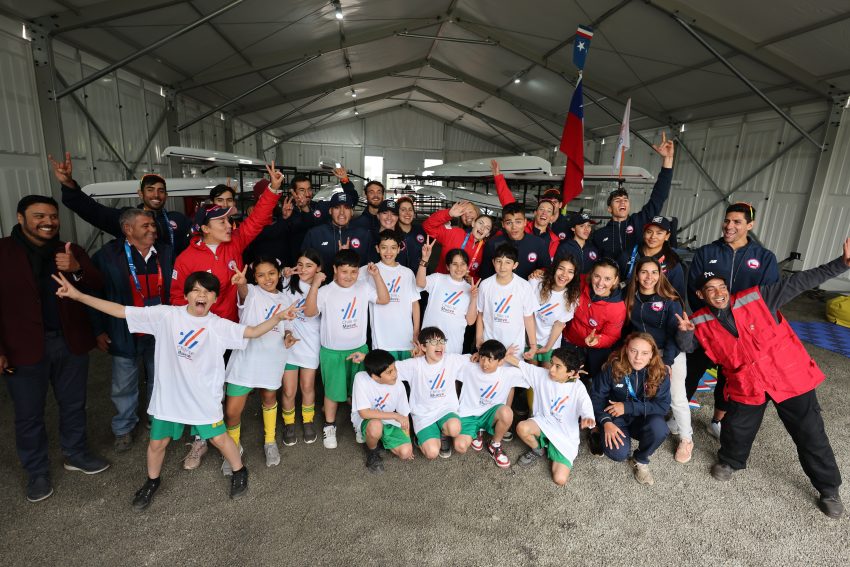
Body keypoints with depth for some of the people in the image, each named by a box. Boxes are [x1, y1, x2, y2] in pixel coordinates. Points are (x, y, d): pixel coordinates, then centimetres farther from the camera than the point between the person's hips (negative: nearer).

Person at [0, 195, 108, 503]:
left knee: (73, 405, 17)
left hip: (70, 342, 3)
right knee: (29, 414, 11)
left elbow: (98, 286, -2)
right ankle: (37, 472, 29)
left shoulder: (71, 252, 5)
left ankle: (76, 455, 36)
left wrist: (77, 269, -23)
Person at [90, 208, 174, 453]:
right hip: (125, 334, -2)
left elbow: (174, 291, 6)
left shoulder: (165, 253, 0)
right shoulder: (108, 255, -9)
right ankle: (124, 428, 36)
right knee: (124, 386, 13)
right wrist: (99, 330, -3)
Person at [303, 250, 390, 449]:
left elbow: (384, 299, -3)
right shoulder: (326, 291, -14)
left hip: (359, 349, 3)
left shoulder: (363, 288, -3)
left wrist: (376, 276, -12)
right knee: (332, 390, 11)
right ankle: (329, 425, 33)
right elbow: (309, 312, -23)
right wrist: (315, 285, -32)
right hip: (332, 351, -3)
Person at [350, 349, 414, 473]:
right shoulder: (361, 379, -27)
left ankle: (382, 439, 14)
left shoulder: (398, 386, -16)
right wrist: (395, 415, -27)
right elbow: (364, 413, -29)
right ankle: (372, 451, -3)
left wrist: (407, 441, -4)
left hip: (388, 422, 3)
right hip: (365, 420, -3)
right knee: (376, 426, -38)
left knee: (405, 452, -17)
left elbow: (404, 415, -3)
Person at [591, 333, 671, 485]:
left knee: (659, 428, -32)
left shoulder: (660, 373, -15)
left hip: (643, 420, 2)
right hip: (617, 418, -2)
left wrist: (628, 407, -23)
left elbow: (663, 406, -16)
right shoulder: (613, 367, -18)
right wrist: (605, 422, -24)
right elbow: (596, 396, -10)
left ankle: (641, 460, -1)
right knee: (619, 453, -27)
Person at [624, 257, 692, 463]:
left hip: (671, 352, -3)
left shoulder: (670, 300, -12)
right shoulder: (630, 297, -3)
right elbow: (627, 327, 6)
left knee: (676, 397, -5)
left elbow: (674, 333, -11)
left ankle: (686, 439, 17)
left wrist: (667, 361, -17)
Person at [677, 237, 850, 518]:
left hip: (791, 376, -1)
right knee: (736, 430, 6)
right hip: (746, 386, 1)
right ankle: (729, 462, 39)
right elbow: (688, 348, 1)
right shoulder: (701, 322, -8)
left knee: (811, 434, 10)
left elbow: (800, 282, -10)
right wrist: (686, 332, -21)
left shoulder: (756, 297, -12)